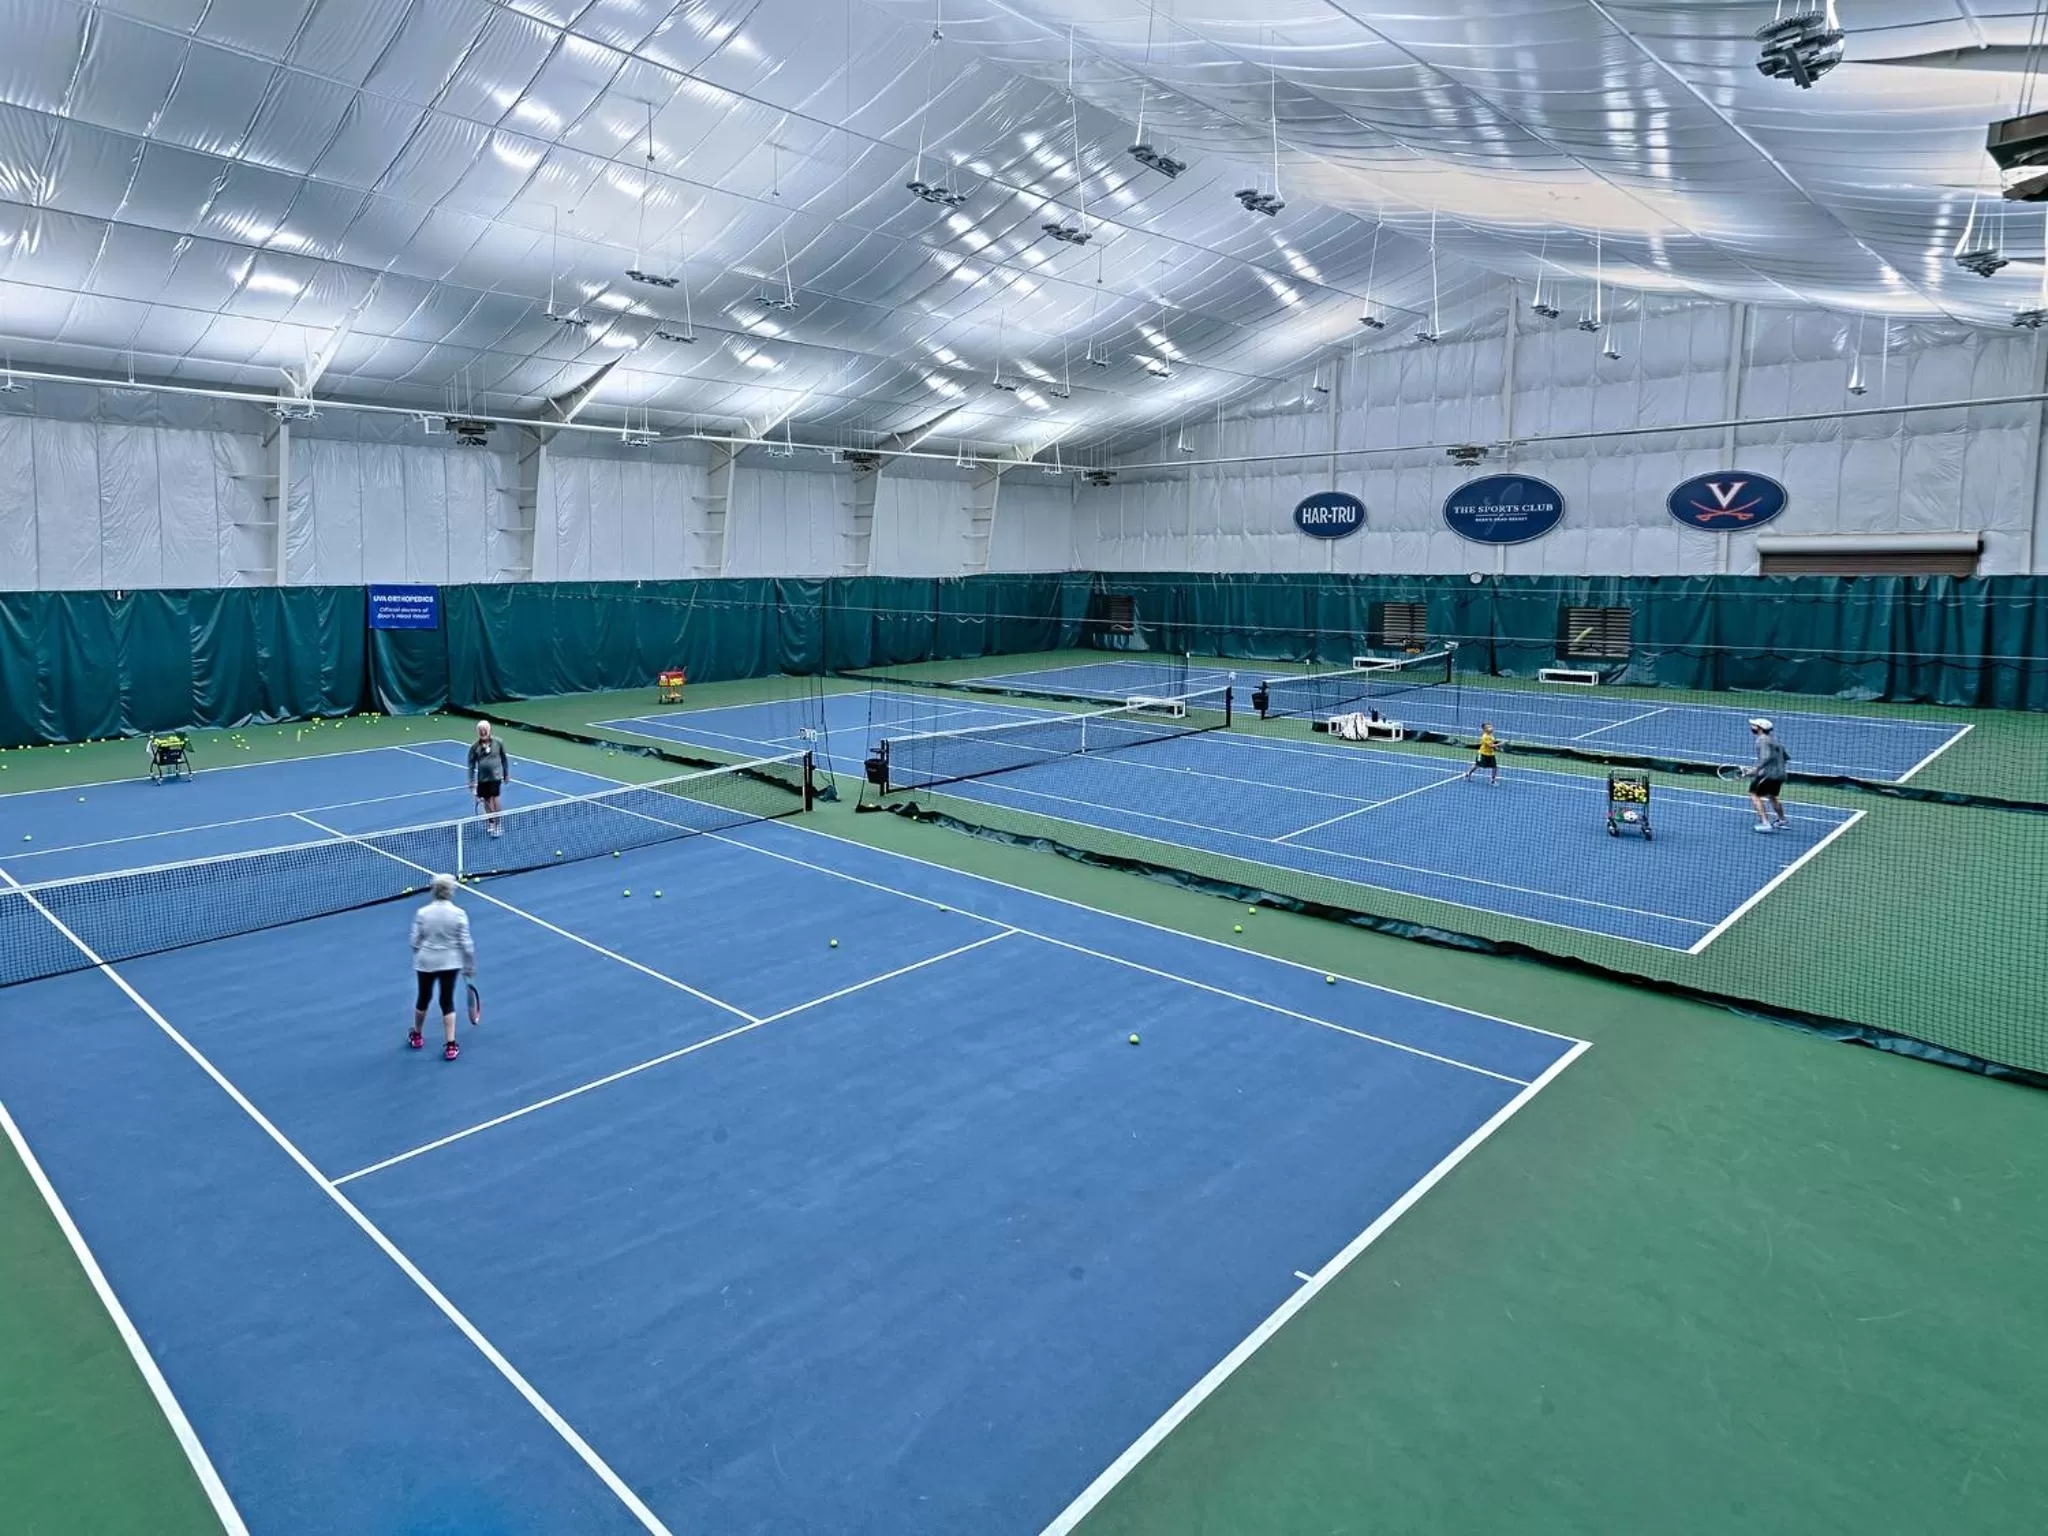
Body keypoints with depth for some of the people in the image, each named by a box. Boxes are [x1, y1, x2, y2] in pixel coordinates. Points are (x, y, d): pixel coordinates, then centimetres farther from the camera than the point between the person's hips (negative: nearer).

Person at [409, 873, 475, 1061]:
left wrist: (418, 959, 17)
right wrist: (469, 966, 3)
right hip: (449, 963, -1)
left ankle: (417, 1036, 41)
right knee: (447, 1002, 8)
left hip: (426, 962, 1)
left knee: (423, 998, 21)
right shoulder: (459, 914, -14)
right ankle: (450, 1045, 7)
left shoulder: (422, 913, -10)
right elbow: (465, 944, -10)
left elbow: (415, 942, -3)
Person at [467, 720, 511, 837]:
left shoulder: (498, 743, -3)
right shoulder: (475, 747, -2)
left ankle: (497, 824, 0)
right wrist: (471, 782, 0)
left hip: (495, 776, -2)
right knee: (486, 801, 10)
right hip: (482, 778, 2)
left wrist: (506, 774, 10)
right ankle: (490, 821, 29)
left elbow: (504, 758, 7)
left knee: (494, 799, -11)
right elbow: (471, 765, 2)